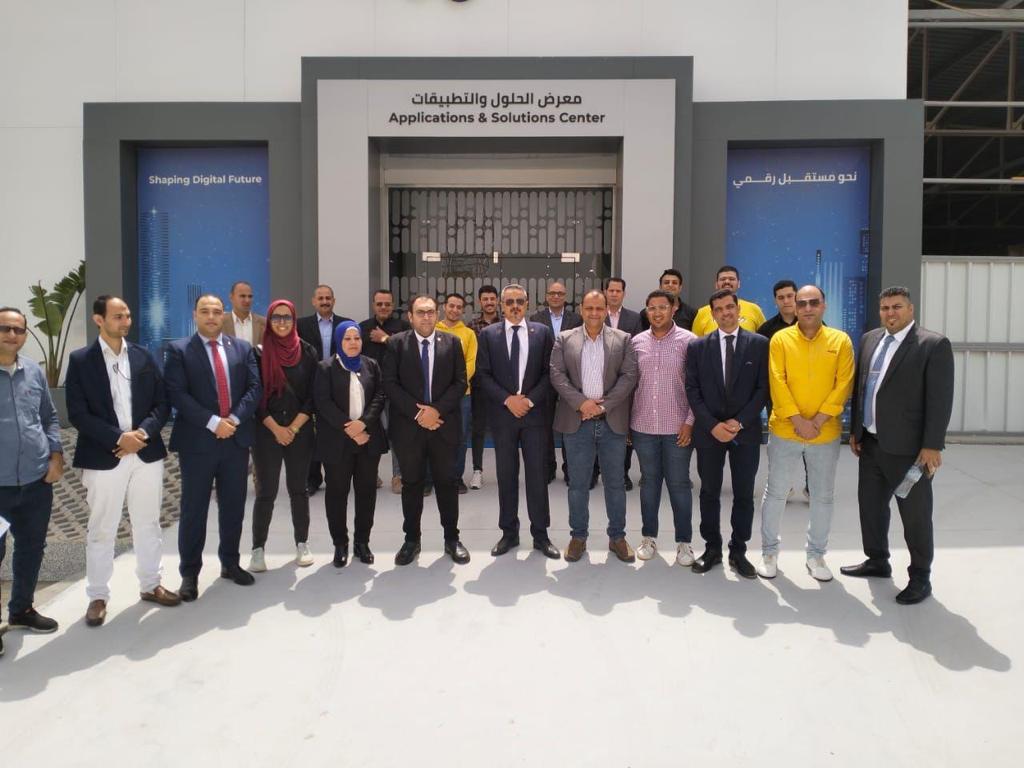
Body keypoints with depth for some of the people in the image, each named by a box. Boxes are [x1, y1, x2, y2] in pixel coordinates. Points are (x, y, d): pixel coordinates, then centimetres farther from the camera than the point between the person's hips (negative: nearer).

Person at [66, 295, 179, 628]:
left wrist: (144, 432, -12)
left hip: (147, 453, 3)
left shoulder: (144, 356, 7)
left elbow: (162, 403, 5)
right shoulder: (80, 360, -2)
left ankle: (150, 584, 28)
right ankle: (98, 596, 19)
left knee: (148, 524, 13)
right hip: (103, 457, -3)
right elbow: (77, 413, -8)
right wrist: (118, 437, -17)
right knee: (101, 529, 6)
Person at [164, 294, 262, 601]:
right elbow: (177, 394, -10)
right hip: (197, 441, -3)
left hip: (236, 438, 3)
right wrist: (213, 422, -18)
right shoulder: (178, 350, 0)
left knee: (233, 506, 12)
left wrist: (234, 419, -13)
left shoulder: (242, 348, 10)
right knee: (193, 510, 4)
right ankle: (189, 573, 17)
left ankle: (230, 563, 28)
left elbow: (255, 388, 2)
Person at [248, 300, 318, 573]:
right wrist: (276, 429, -9)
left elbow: (313, 394, 1)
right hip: (266, 432, -1)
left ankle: (302, 544, 19)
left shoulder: (307, 352, 3)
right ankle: (258, 549, 11)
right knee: (266, 492, 1)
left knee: (298, 489, 9)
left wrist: (294, 427, -6)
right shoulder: (259, 353, -1)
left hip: (300, 431, 1)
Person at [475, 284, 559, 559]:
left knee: (538, 475, 4)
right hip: (502, 414, 0)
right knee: (506, 476, 7)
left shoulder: (542, 332, 4)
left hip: (535, 413, 0)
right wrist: (507, 399, -12)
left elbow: (549, 373, 0)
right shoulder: (488, 334, 4)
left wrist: (529, 400, -11)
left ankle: (540, 534, 15)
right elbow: (482, 375, -1)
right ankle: (509, 533, 19)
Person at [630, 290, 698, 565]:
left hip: (678, 428, -2)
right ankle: (649, 537, 25)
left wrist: (690, 421, -10)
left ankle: (684, 542, 18)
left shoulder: (688, 341, -5)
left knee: (679, 484, 5)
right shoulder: (636, 342, 5)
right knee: (649, 481, 13)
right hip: (643, 427, 3)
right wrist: (626, 420, 5)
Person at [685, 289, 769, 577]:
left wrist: (739, 421, -12)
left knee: (743, 494, 7)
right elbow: (692, 390, -1)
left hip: (745, 431, 0)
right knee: (709, 492, 9)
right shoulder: (698, 346, 3)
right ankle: (712, 548, 22)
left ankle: (738, 551, 19)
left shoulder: (759, 343, 1)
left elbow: (763, 388, -2)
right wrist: (713, 425, -11)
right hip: (708, 431, 1)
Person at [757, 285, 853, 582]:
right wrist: (798, 420, -15)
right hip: (785, 432, -1)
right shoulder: (780, 339, -2)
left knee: (823, 497, 11)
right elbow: (778, 383, -8)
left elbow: (844, 384, -4)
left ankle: (816, 554, 29)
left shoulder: (840, 341, 1)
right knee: (776, 493, 7)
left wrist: (819, 420, -13)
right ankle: (770, 552, 23)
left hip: (826, 434, 1)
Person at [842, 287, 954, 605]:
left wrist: (932, 446, -17)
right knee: (870, 504, 17)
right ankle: (877, 561, 34)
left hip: (908, 447, -6)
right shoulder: (870, 339, 10)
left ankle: (920, 577, 21)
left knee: (915, 514, 5)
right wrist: (855, 430, 12)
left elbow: (940, 399, -13)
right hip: (871, 443, 6)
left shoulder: (934, 344, -9)